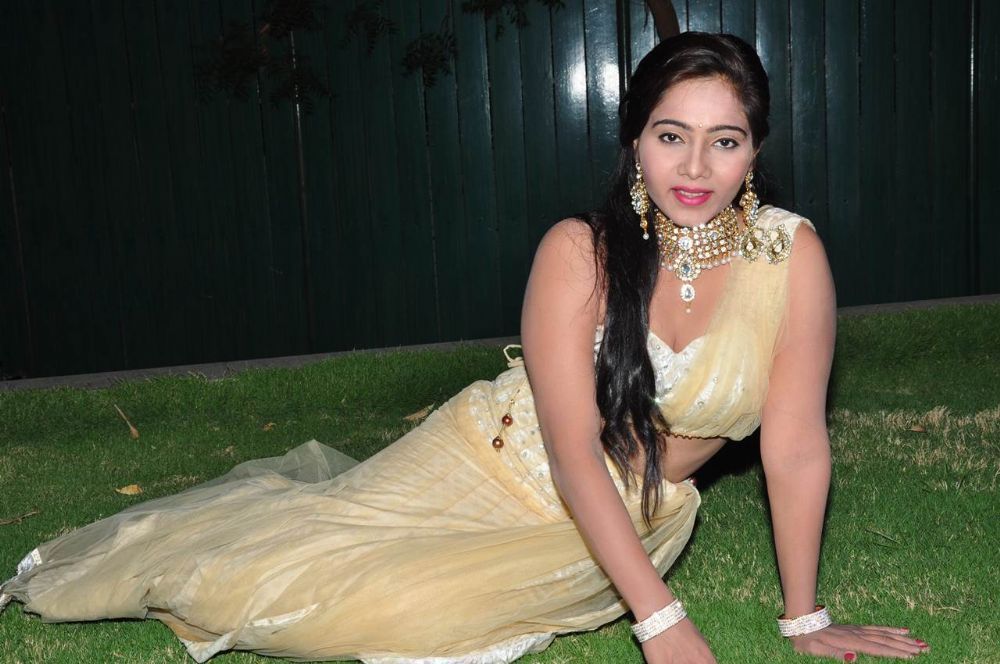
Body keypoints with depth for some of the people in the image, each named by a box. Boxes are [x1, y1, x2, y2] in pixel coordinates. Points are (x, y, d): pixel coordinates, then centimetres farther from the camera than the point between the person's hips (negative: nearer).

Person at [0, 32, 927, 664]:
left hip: (630, 522, 1)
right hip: (500, 458, -1)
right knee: (265, 578, -5)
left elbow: (796, 448, -12)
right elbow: (572, 449, -23)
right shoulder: (578, 252, -21)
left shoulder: (790, 255, -17)